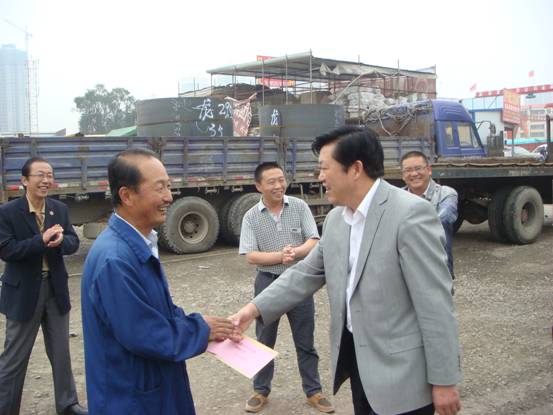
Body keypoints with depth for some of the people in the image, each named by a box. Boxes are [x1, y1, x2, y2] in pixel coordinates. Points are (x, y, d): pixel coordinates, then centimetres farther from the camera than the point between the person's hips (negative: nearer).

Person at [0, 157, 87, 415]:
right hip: (23, 292, -5)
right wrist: (42, 240, -28)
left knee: (61, 352, 17)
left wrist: (60, 240, -22)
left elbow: (73, 242, 0)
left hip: (56, 289, 5)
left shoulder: (60, 209, 2)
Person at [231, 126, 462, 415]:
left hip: (400, 373, -7)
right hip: (356, 357, 7)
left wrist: (444, 379, -16)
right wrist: (255, 309, 0)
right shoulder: (335, 219, 6)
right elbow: (307, 273, 11)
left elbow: (435, 303, -19)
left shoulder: (410, 214, -19)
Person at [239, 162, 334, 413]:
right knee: (265, 341, 12)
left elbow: (314, 242, -9)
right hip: (268, 282, 0)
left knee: (305, 341, 10)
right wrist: (280, 256, -24)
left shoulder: (299, 207, -4)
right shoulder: (251, 217, -5)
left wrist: (295, 253, -28)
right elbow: (250, 256, -11)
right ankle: (261, 391, 28)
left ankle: (313, 391, 24)